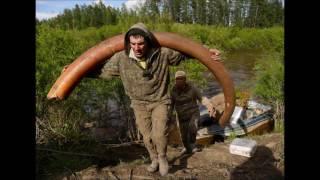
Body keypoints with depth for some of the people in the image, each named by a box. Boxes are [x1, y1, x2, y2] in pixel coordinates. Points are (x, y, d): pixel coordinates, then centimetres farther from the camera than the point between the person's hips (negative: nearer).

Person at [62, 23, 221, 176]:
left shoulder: (163, 53, -21)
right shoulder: (121, 58, -20)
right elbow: (103, 71, -6)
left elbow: (183, 54, -2)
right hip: (140, 104, 2)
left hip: (161, 101, -2)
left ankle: (162, 157, 19)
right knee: (147, 137, 12)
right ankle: (154, 160, 42)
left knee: (159, 134, -15)